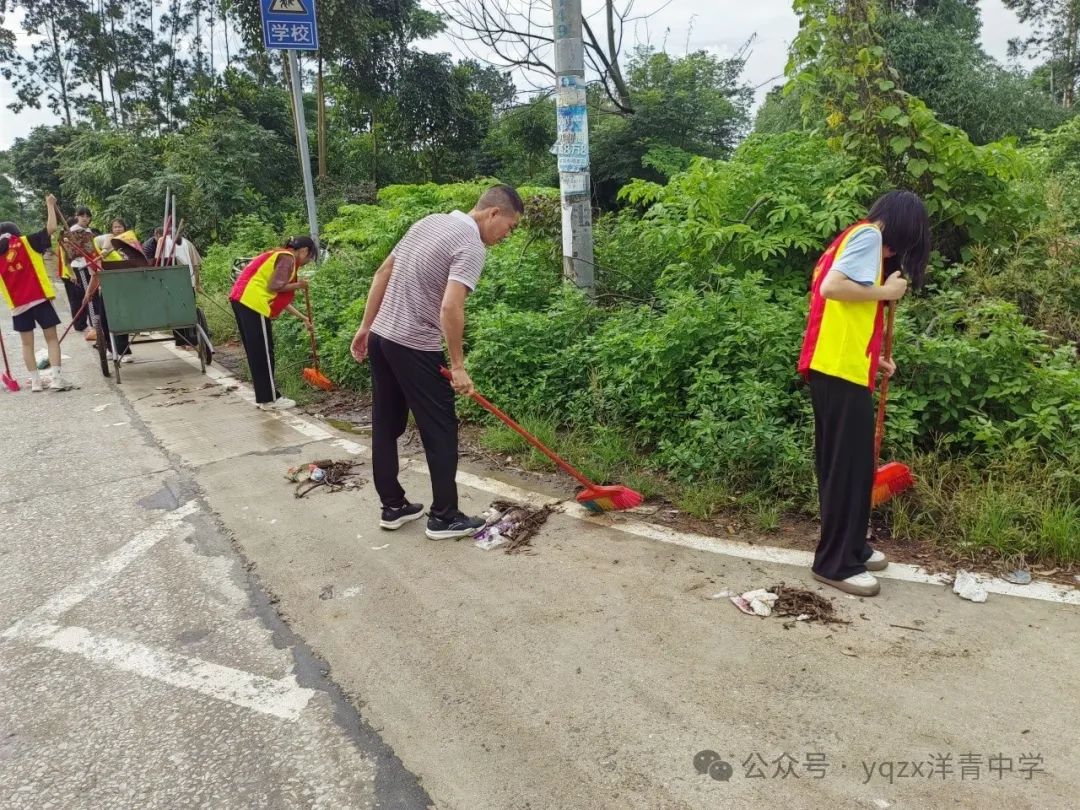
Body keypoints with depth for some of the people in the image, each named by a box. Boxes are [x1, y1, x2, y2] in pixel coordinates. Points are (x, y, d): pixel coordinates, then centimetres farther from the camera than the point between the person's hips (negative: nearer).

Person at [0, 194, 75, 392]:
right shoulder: (27, 243, 0)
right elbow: (51, 228, -5)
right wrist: (50, 205, 3)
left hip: (18, 304, 3)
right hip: (39, 297, -3)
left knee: (27, 343, 10)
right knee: (51, 338, 2)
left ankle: (36, 381, 8)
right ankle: (57, 378, -6)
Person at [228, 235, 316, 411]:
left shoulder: (282, 256, 24)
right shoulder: (287, 258, -5)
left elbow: (280, 299, 22)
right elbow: (273, 287, -18)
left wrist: (303, 318, 24)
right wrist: (298, 285, -3)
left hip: (243, 300, 10)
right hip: (253, 303, -10)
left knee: (256, 352, 14)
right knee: (263, 353, -2)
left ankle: (264, 396, 22)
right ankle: (270, 399, 5)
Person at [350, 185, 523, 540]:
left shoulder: (428, 222, 13)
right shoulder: (471, 246, -14)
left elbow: (383, 274, 15)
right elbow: (450, 307, -26)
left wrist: (366, 326, 19)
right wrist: (458, 365, -18)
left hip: (381, 337, 9)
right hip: (414, 348, -9)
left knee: (386, 427, 13)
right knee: (440, 430, 2)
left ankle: (393, 507, 24)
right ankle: (444, 517, 10)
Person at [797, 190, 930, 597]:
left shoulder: (854, 237, 23)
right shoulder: (869, 235, -5)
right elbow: (831, 287, -21)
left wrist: (872, 357, 22)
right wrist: (887, 291, -9)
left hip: (836, 365, 10)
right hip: (840, 368, -10)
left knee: (842, 462, 16)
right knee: (848, 465, -5)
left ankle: (850, 546, 27)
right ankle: (836, 563, 3)